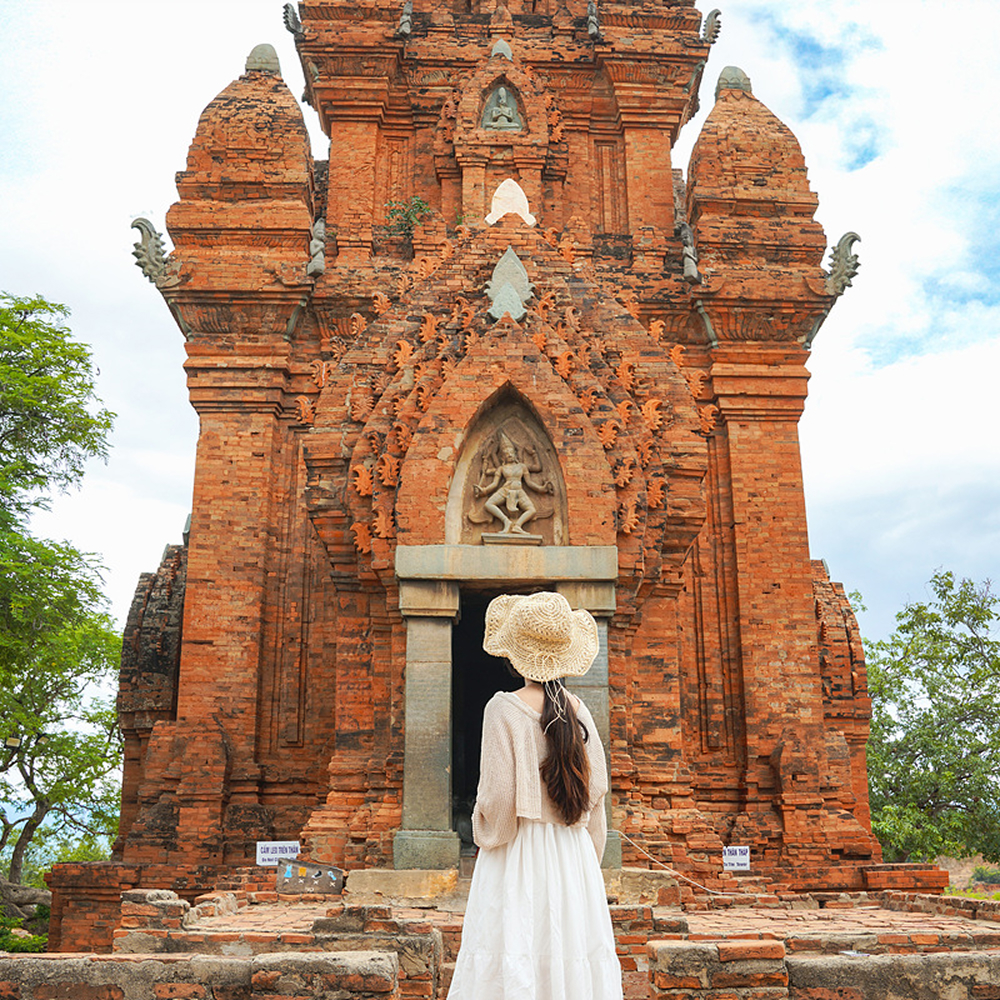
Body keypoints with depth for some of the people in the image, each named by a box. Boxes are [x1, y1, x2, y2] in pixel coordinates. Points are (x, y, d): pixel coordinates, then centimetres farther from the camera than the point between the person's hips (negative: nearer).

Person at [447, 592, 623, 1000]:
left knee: (514, 961, 1)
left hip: (519, 855, -5)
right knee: (573, 958, 10)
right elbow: (597, 790, 8)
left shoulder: (504, 708, -11)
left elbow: (498, 795, -13)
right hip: (574, 858, 5)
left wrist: (483, 833, 6)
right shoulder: (578, 712, 4)